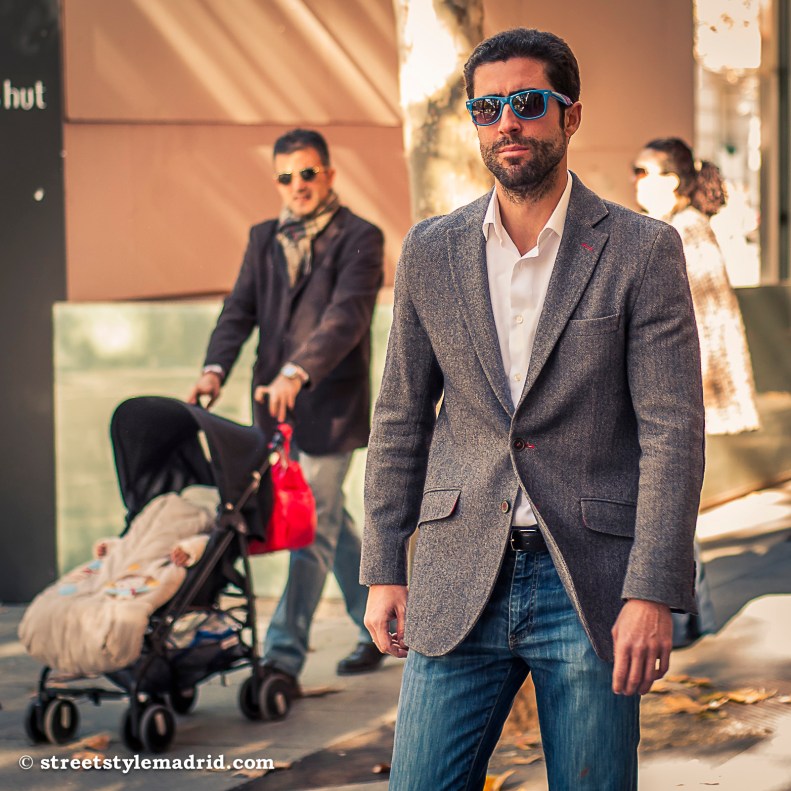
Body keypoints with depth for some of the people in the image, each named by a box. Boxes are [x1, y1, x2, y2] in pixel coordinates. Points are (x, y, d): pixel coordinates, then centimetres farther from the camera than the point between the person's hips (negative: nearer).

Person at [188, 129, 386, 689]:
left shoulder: (360, 238, -6)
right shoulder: (265, 239, 13)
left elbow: (346, 317, -19)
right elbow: (241, 309, 7)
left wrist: (296, 374, -32)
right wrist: (216, 368, -12)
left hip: (330, 406, -7)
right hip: (277, 406, 7)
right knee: (328, 521, 16)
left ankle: (284, 657, -7)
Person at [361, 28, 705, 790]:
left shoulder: (642, 252, -3)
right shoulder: (431, 251, 7)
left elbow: (672, 431, -7)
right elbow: (401, 419, 12)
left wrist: (653, 593, -14)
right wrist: (382, 571, 6)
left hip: (590, 587, -2)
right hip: (459, 584, 3)